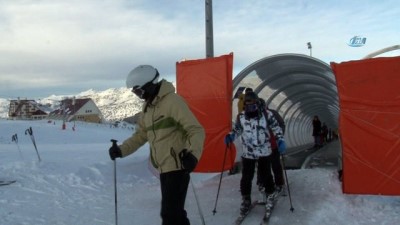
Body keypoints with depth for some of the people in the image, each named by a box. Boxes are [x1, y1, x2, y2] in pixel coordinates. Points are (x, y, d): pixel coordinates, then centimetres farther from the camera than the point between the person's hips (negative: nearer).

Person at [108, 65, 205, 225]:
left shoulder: (172, 101, -15)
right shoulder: (147, 107, 13)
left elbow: (196, 130, -18)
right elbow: (141, 135, 20)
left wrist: (192, 153, -34)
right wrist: (121, 150, 6)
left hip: (177, 166, -9)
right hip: (164, 168, 9)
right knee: (174, 211, 18)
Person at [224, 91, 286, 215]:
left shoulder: (267, 115, -9)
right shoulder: (240, 117, -3)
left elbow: (276, 127, 3)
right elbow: (237, 130, 12)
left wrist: (280, 140, -9)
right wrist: (230, 136, -7)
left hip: (264, 152, -1)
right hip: (247, 153, 1)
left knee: (265, 175, 8)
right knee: (246, 177, 2)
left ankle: (270, 195, 33)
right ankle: (246, 200, 21)